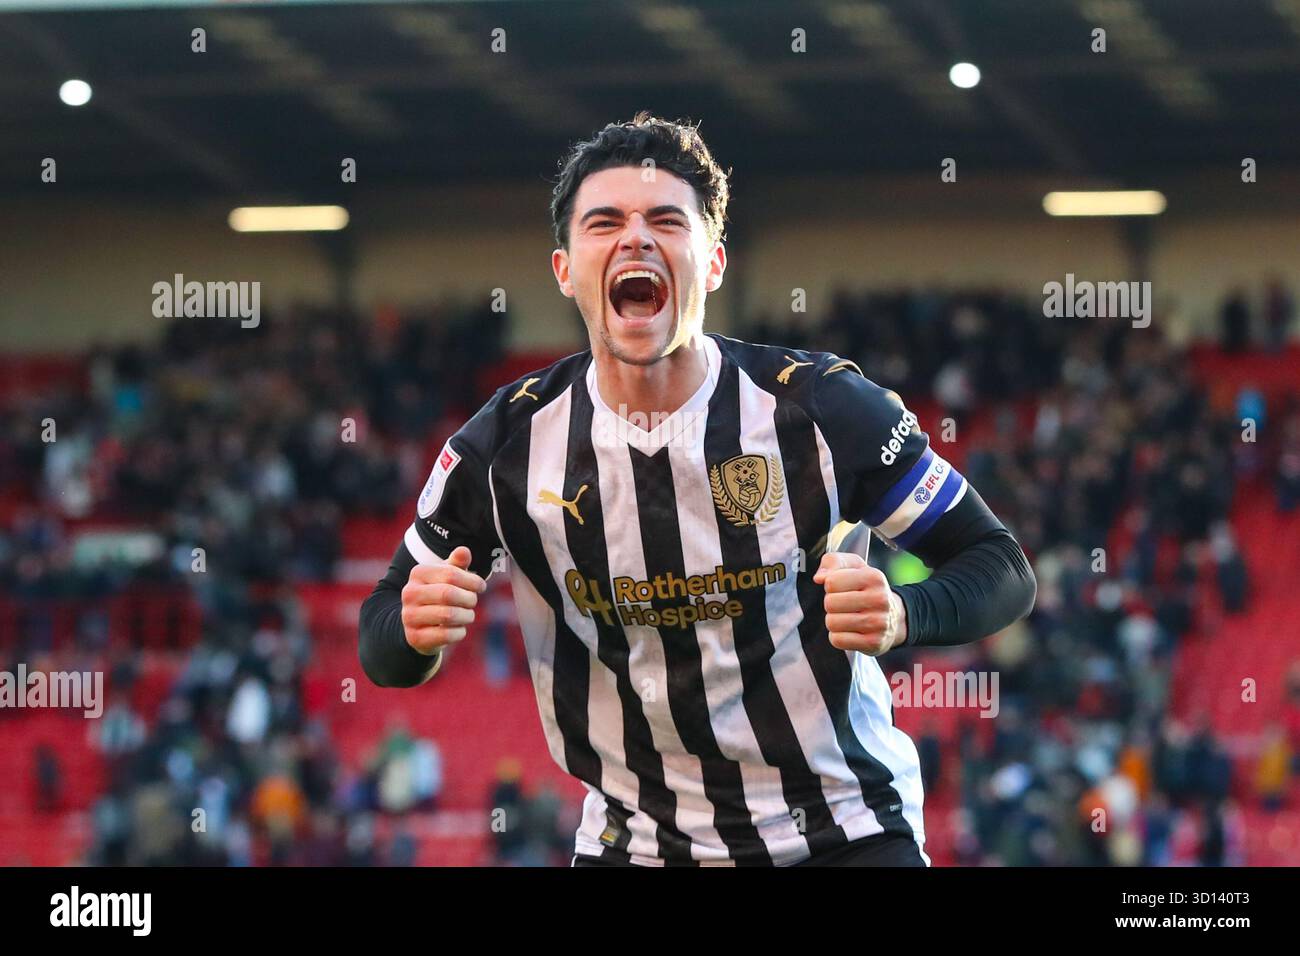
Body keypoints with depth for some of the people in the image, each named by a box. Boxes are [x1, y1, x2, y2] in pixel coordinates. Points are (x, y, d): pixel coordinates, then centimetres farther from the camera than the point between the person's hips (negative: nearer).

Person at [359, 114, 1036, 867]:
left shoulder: (825, 408, -12)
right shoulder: (507, 444, -7)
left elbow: (1002, 568, -7)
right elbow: (384, 653, 2)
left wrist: (901, 615, -28)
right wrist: (415, 629, -23)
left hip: (842, 827, -2)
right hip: (632, 842, 2)